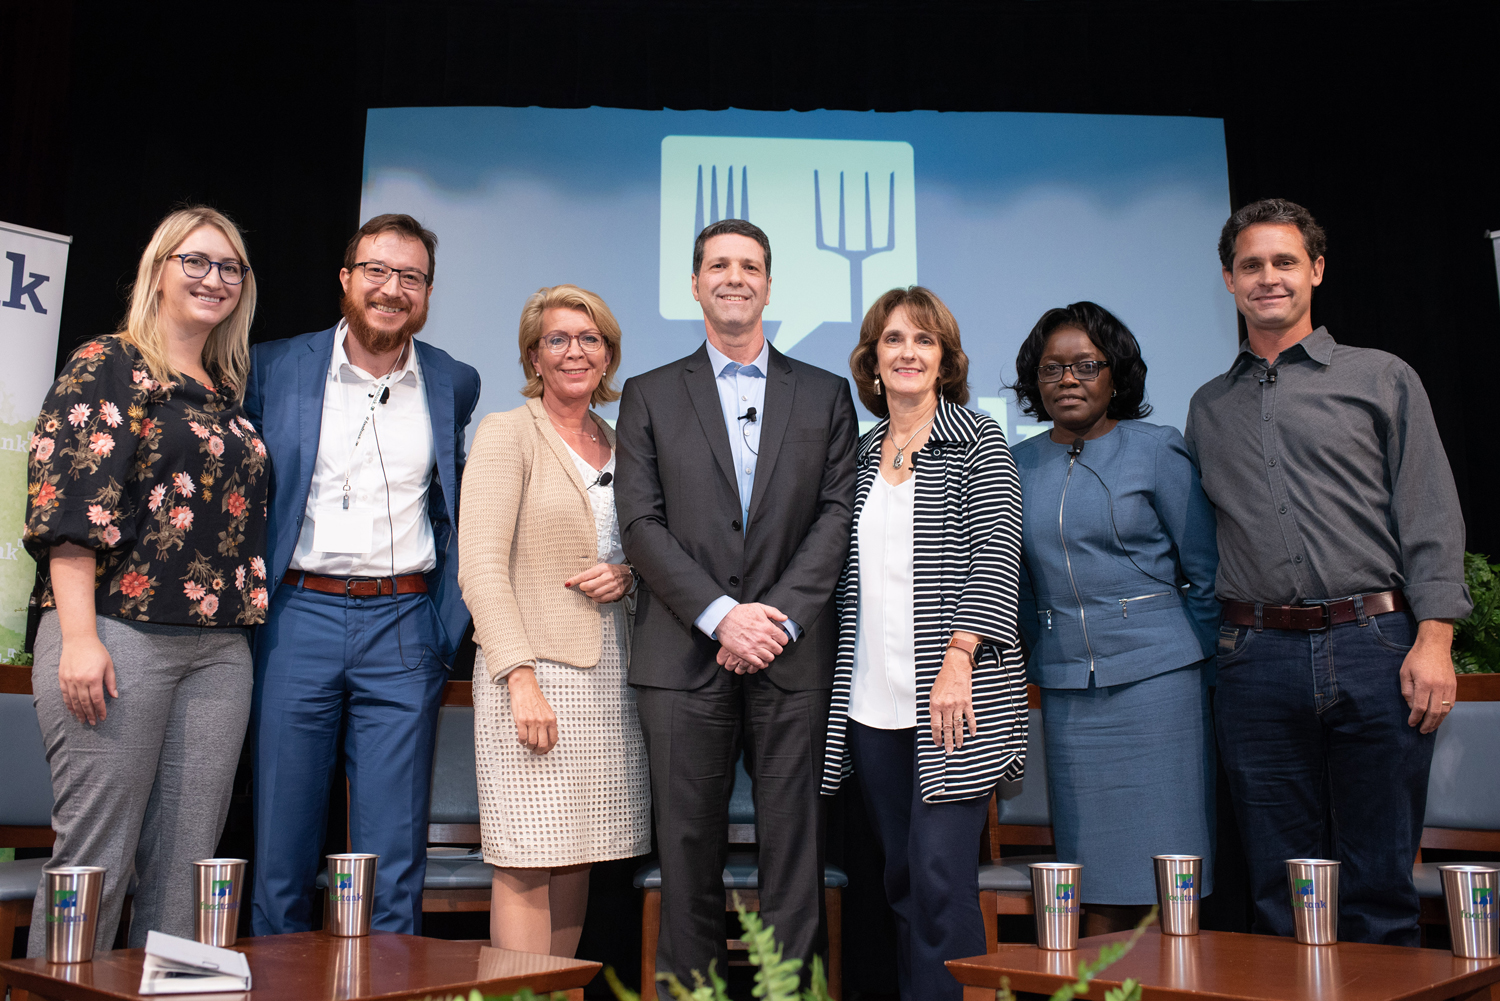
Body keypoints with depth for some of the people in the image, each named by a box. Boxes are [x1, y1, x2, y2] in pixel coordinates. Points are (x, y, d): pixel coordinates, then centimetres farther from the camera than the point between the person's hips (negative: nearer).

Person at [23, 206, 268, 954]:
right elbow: (66, 504, -8)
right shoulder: (107, 367, 1)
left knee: (185, 868, 7)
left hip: (219, 648, 6)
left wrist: (246, 619, 12)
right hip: (118, 633, -6)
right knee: (96, 859, -3)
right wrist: (78, 636, -16)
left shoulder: (228, 394, 20)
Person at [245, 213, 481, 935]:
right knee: (281, 852, 7)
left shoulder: (455, 384, 8)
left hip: (404, 628, 1)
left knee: (395, 862, 4)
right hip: (298, 614, 0)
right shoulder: (275, 368, 4)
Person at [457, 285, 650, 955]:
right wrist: (521, 677, -18)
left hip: (608, 671, 5)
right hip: (534, 672, -5)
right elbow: (481, 567, -9)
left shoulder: (619, 446, 16)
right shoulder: (506, 434, -1)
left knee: (577, 862, 8)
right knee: (527, 868, -6)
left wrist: (626, 575, 0)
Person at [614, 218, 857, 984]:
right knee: (688, 848, 4)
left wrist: (780, 616, -10)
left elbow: (838, 514, 3)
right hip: (683, 656, 0)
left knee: (792, 844, 3)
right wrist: (721, 614, -11)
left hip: (793, 655, 1)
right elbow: (641, 523, 1)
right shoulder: (650, 396, 11)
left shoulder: (825, 395, 13)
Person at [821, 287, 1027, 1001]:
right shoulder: (860, 455, 15)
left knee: (940, 874, -9)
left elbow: (995, 558, -8)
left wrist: (957, 661, -18)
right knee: (900, 878, 9)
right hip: (871, 702, 5)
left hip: (951, 699, -5)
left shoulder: (978, 441, 1)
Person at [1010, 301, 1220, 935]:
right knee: (1094, 878, 5)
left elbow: (1208, 573, 2)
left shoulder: (1158, 452, 0)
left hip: (1156, 676, -3)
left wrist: (1208, 671, 2)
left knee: (1161, 876, -1)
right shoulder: (1019, 465, 9)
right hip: (1066, 689, 3)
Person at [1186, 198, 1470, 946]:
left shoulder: (1382, 379, 9)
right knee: (1280, 893, 8)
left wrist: (1434, 640, -9)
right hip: (1256, 660, 2)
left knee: (1379, 889, 2)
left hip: (1375, 647, -2)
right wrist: (1212, 644, 6)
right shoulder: (1209, 408, 18)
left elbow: (1431, 520, 2)